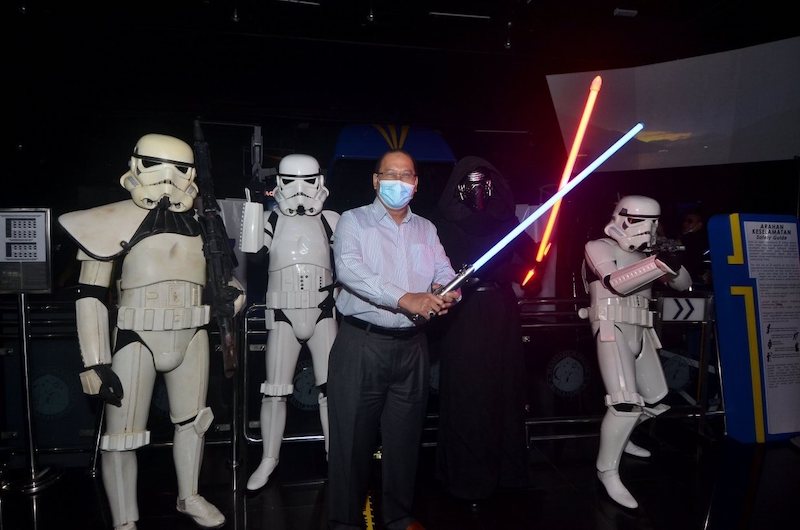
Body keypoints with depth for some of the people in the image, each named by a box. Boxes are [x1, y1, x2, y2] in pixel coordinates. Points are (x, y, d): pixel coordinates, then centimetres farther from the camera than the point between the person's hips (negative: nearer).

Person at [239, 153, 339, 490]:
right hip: (283, 314, 0)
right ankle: (269, 459, 20)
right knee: (275, 391, 3)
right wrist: (254, 200, -14)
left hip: (322, 312, 1)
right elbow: (249, 246, -15)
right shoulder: (271, 219, 1)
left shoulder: (330, 220, 3)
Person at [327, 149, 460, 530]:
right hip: (362, 344, -4)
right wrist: (406, 299, -28)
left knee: (405, 435, 14)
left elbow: (445, 274, 6)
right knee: (352, 435, 3)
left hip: (412, 346, 5)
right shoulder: (353, 221, -1)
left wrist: (445, 293, -19)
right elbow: (349, 270, -18)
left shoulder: (426, 229, 14)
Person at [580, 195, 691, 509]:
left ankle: (618, 438, 39)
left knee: (655, 399, 17)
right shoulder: (597, 247, -2)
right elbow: (616, 283, -18)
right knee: (626, 403, -20)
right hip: (612, 331, -8)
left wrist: (673, 265, -10)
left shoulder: (644, 255, 16)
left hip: (640, 333, 8)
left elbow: (683, 285, 12)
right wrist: (658, 264, -25)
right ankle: (607, 470, -6)